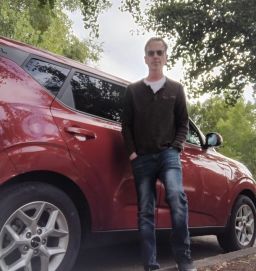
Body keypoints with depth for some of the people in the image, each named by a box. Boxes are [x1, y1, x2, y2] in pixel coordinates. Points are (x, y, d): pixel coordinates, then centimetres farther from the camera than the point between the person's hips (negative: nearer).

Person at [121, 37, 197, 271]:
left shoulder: (176, 89, 13)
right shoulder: (133, 90, 13)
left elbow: (183, 123, 11)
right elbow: (126, 124, 10)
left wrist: (176, 147, -3)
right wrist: (132, 151, -1)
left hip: (168, 154, -1)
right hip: (142, 158, 1)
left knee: (177, 197, -23)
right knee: (145, 212, 0)